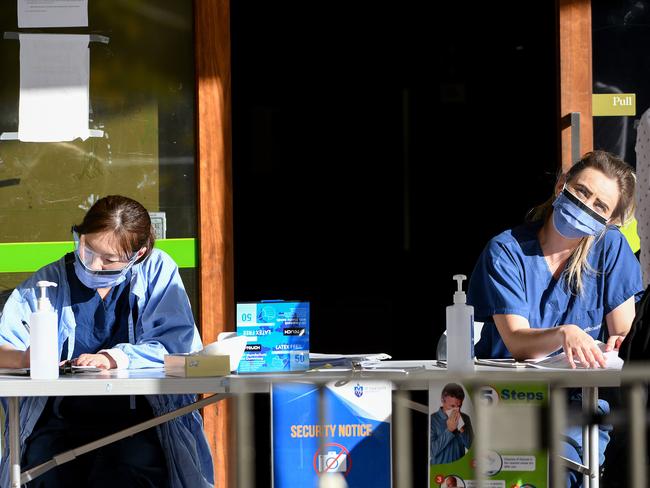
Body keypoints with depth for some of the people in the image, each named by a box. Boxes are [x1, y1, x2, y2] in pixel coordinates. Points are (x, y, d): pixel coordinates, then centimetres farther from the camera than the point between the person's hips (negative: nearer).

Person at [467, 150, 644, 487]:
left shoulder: (610, 248, 3)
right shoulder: (506, 251, -3)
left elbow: (626, 335, 2)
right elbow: (517, 342, -15)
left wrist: (617, 347, -24)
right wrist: (565, 335, -37)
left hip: (581, 401, 2)